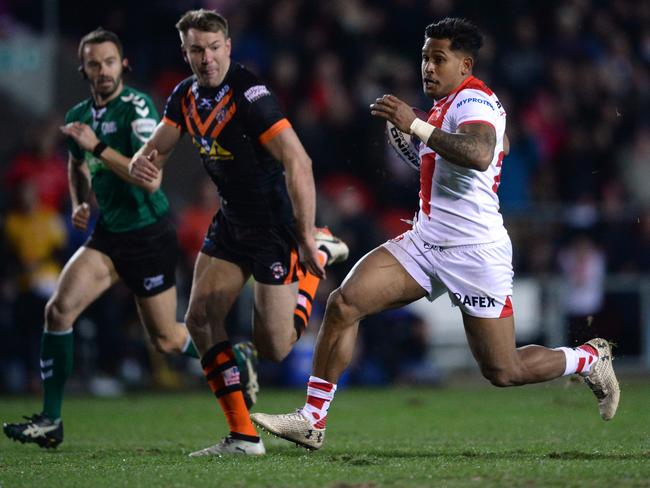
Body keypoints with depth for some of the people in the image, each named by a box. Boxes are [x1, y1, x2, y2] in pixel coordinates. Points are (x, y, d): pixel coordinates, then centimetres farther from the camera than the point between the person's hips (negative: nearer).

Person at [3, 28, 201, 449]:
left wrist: (98, 147, -27)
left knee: (166, 340, 4)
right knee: (59, 308, -13)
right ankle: (51, 422, -8)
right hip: (108, 235, 6)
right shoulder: (78, 115, 6)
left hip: (149, 236, -6)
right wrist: (80, 203, 9)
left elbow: (151, 178, -25)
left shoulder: (136, 106, -15)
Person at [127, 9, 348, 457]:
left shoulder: (250, 95, -24)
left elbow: (298, 162, -29)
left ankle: (318, 257, 22)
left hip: (276, 223, -7)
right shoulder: (186, 96, 1)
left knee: (274, 347, -3)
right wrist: (141, 163, -14)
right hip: (231, 221, 8)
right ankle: (243, 436, 2)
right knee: (201, 319, -5)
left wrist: (306, 238, -31)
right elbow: (157, 148, 12)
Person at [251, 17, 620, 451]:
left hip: (475, 252, -8)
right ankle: (312, 422, -7)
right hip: (425, 244, 8)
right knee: (343, 303, -11)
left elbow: (479, 154, -36)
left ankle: (590, 359, 28)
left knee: (503, 373, 0)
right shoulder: (446, 104, 15)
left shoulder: (474, 101, -15)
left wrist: (417, 125, -40)